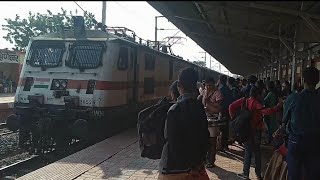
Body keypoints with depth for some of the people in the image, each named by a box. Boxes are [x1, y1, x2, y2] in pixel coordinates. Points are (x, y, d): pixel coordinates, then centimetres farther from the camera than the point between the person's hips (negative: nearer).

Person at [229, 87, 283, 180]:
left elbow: (231, 107, -4)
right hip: (256, 130, -3)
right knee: (257, 151, 12)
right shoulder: (256, 103, -13)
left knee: (248, 151, 10)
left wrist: (234, 118, 1)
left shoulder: (244, 101, -1)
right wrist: (278, 106, -21)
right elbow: (266, 111, -26)